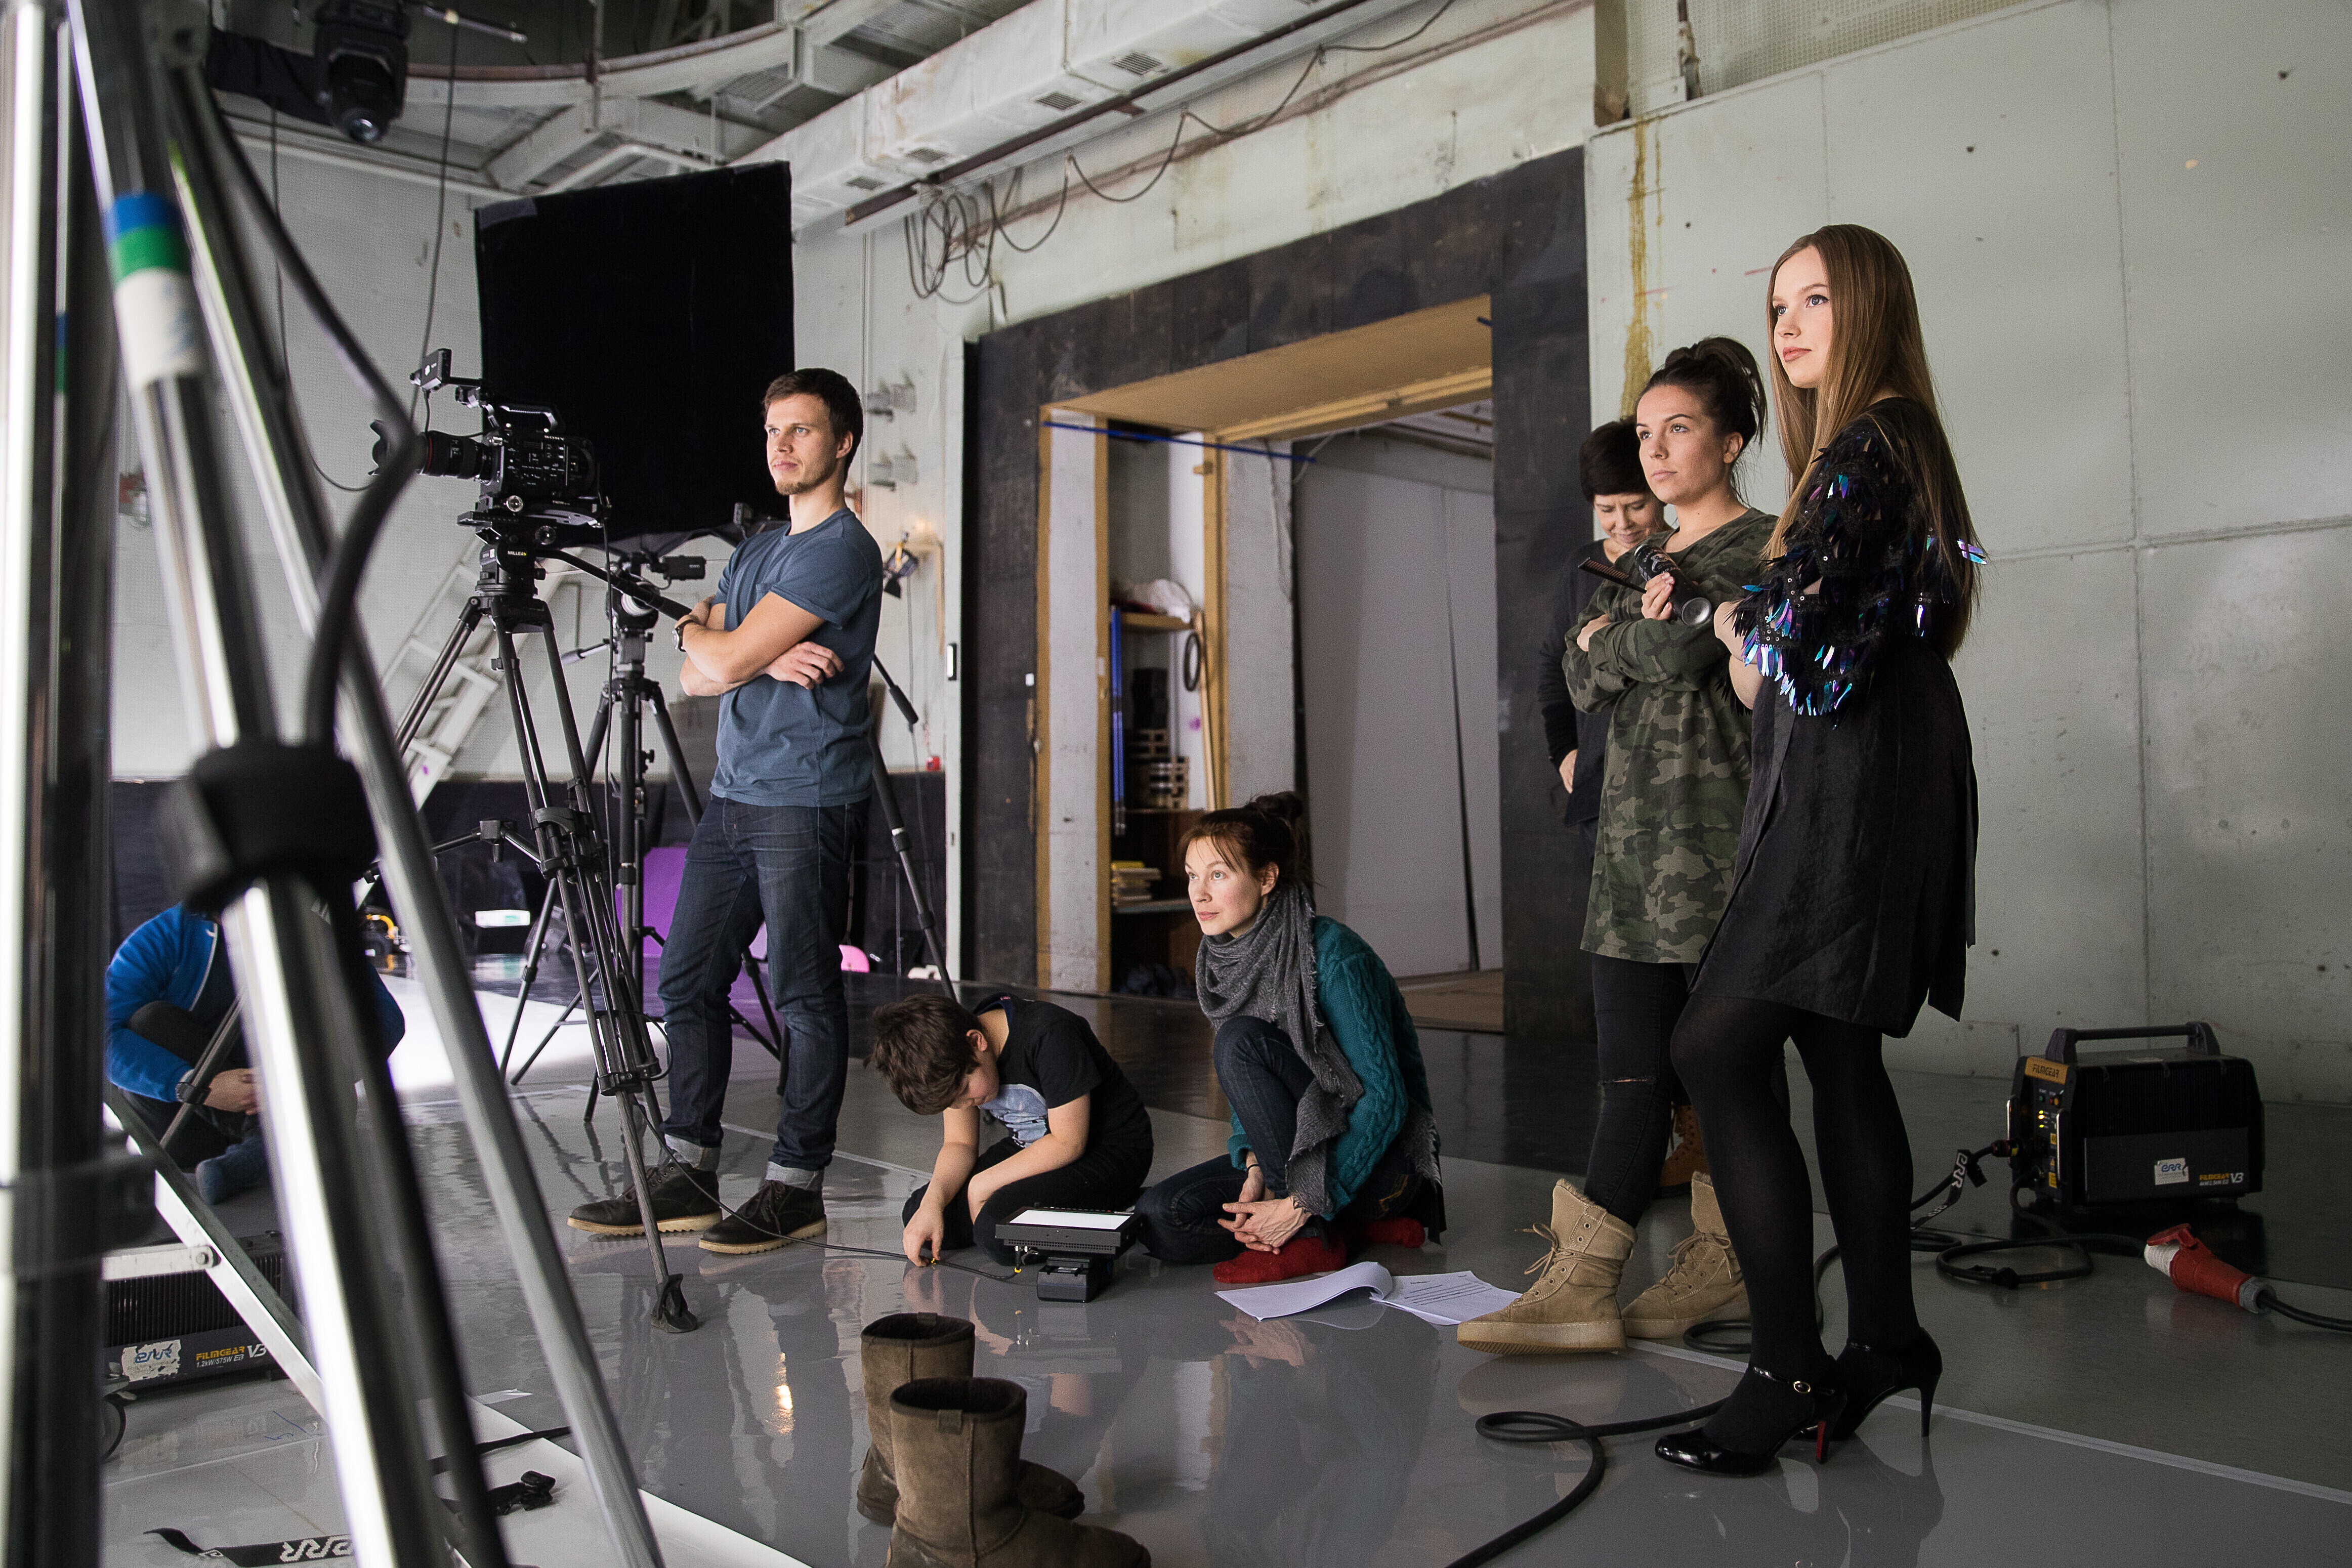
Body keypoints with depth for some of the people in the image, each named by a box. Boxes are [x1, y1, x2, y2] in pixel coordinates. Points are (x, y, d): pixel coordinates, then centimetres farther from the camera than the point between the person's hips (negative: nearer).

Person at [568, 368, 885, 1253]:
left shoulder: (842, 550, -9)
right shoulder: (754, 551, 20)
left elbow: (724, 660, -14)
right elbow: (694, 676, 11)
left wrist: (701, 632, 9)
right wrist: (770, 659, -8)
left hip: (807, 804, -9)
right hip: (733, 797, 9)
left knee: (804, 995, -3)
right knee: (688, 981, 8)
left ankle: (797, 1187, 6)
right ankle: (688, 1175, 17)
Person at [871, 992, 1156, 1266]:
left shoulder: (1050, 1035, -30)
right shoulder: (952, 1062, -8)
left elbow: (1069, 1143, -26)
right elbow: (959, 1144, 1)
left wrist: (983, 1183, -19)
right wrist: (933, 1201, -20)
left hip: (1111, 1151, -8)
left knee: (997, 1229, -30)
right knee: (919, 1214, -7)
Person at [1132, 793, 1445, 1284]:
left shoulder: (1333, 955, -21)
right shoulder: (1219, 958, 2)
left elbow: (1386, 1099, -22)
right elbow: (1247, 1092, 8)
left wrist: (1302, 1205, -24)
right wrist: (1256, 1171, -12)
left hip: (1379, 1156, -7)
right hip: (1298, 1150, 8)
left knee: (1241, 1041, -25)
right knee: (1161, 1218, -13)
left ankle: (1310, 1237, -17)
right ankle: (1358, 1226, -2)